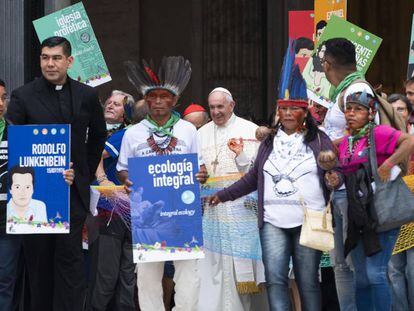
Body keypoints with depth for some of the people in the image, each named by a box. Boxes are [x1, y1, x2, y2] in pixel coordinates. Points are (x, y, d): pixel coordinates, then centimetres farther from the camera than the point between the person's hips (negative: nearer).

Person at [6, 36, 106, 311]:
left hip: (73, 191, 1)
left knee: (70, 255, -4)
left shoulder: (87, 96, 6)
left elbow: (98, 136, 19)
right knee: (39, 257, 5)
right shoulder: (23, 96, -1)